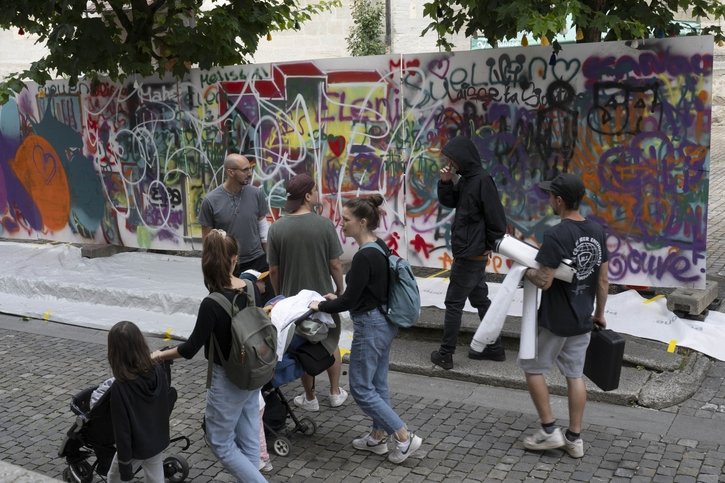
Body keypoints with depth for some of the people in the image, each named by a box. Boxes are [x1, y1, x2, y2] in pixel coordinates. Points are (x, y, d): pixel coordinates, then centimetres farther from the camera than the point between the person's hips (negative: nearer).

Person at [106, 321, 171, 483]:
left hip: (135, 448, -4)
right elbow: (168, 404, 1)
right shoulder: (158, 371, -13)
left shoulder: (119, 388, -28)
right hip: (158, 443, 5)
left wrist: (124, 463, -12)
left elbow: (122, 429, -21)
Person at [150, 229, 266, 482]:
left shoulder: (212, 304, -25)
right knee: (249, 439, 17)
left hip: (228, 380, -7)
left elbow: (191, 348, -16)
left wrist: (159, 355, -1)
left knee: (220, 442, 11)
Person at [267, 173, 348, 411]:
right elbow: (335, 264, -12)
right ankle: (335, 393, 30)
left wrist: (279, 295, 10)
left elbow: (274, 269, -5)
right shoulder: (324, 224, -16)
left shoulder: (277, 228, -10)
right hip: (323, 296, -1)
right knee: (331, 344, 20)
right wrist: (340, 288, 5)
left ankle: (310, 398, 27)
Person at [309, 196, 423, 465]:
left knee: (361, 388, 2)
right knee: (377, 383, 18)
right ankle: (378, 437, 30)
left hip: (370, 326, -10)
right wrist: (337, 298, 15)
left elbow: (350, 301, -20)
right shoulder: (380, 247, 5)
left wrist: (321, 306, -5)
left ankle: (405, 438, 4)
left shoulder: (364, 256, -24)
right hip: (384, 321, 10)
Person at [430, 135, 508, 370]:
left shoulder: (482, 180, -18)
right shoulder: (466, 179, 9)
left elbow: (496, 219, -19)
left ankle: (446, 354, 9)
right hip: (473, 254, 9)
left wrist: (488, 245, -9)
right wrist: (445, 182, -2)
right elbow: (448, 201, 15)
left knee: (454, 303, -1)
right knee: (480, 300, 17)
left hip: (470, 255, -9)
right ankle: (494, 348, 27)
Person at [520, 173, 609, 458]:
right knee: (575, 374, 15)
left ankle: (549, 430, 14)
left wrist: (526, 270, -3)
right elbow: (603, 280, 6)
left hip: (555, 320, -6)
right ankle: (574, 438, 20)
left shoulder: (555, 236, -22)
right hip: (583, 320, 7)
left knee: (532, 367, 12)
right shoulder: (597, 231, 1)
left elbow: (544, 281, -23)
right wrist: (600, 314, 16)